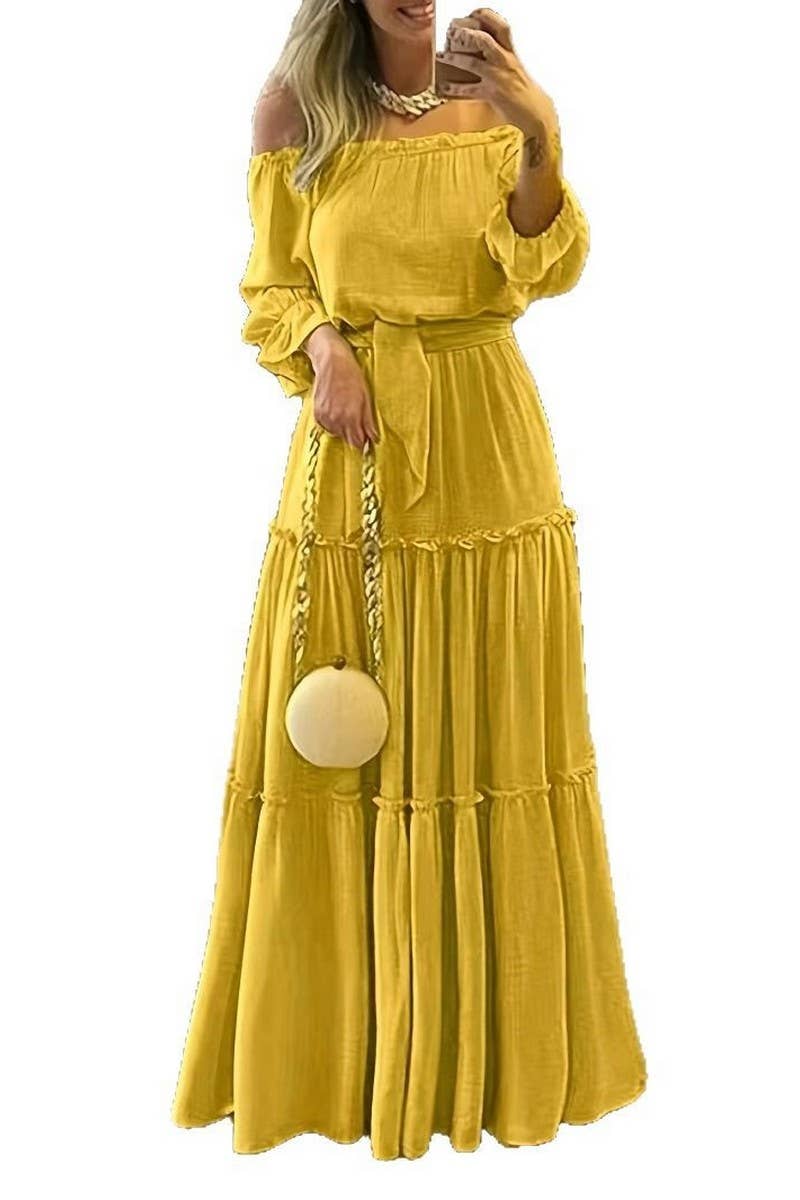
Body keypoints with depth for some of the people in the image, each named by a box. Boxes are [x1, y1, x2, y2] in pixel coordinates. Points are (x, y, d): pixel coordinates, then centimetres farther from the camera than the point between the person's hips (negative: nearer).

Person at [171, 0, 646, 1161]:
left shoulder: (497, 99, 4)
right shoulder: (295, 104, 3)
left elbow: (551, 271, -10)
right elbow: (270, 286, 7)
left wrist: (541, 139, -27)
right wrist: (321, 345, -13)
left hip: (488, 454, 1)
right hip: (352, 455, 0)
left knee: (488, 745, 7)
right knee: (341, 752, 5)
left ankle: (496, 1051, 25)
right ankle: (330, 1049, 23)